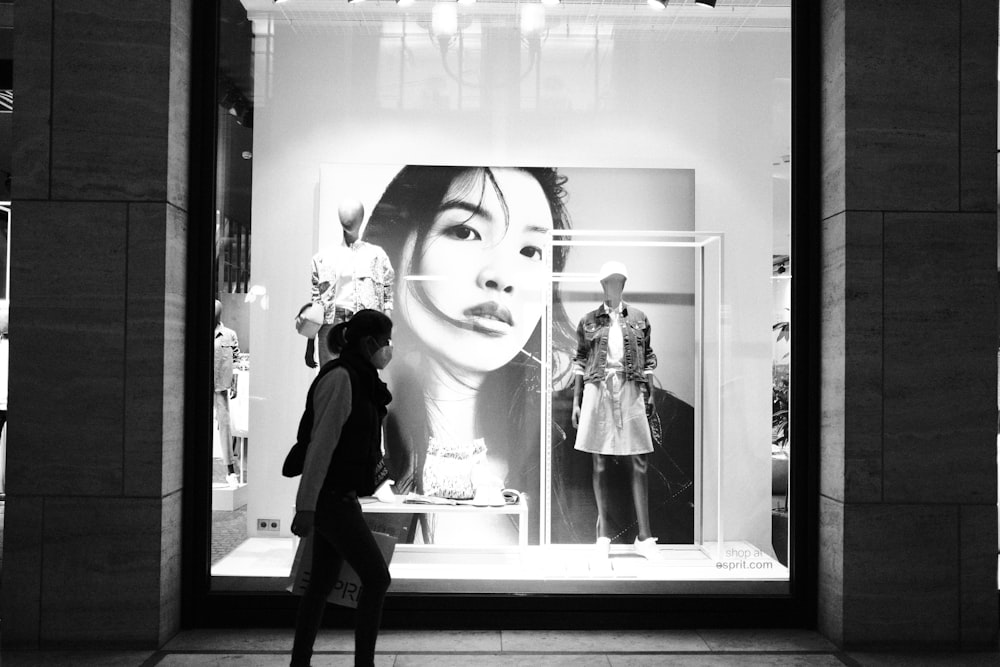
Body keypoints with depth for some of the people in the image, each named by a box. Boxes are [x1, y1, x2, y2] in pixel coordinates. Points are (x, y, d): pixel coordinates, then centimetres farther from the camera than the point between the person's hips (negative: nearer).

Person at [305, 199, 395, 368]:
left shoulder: (377, 256, 12)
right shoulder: (322, 258, 14)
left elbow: (387, 299, 8)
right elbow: (313, 302, 13)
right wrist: (310, 344, 8)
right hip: (331, 323, 1)